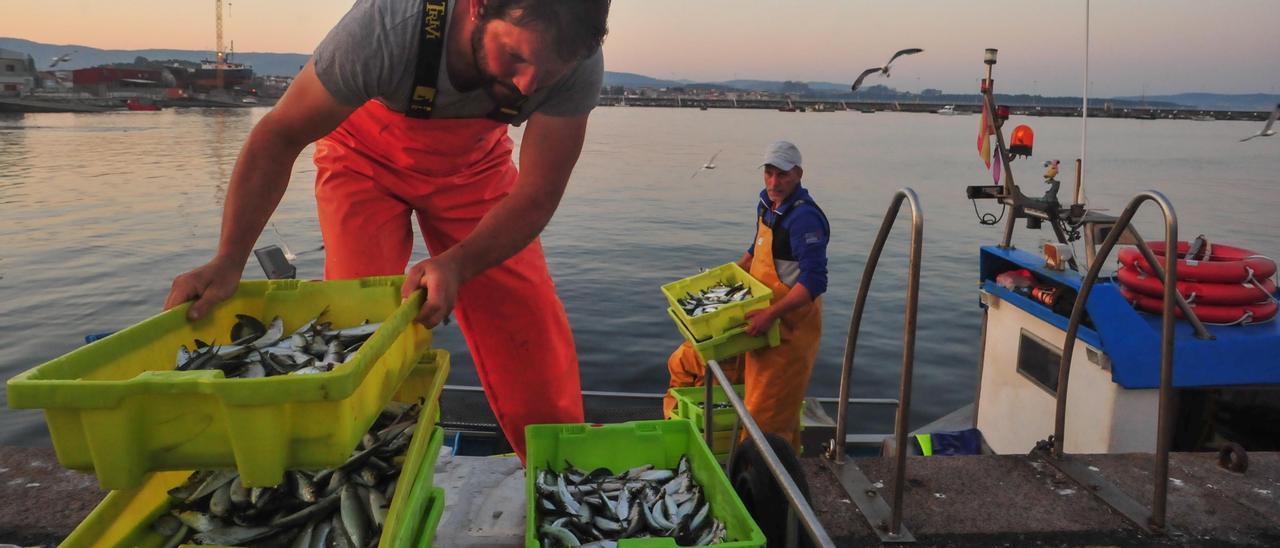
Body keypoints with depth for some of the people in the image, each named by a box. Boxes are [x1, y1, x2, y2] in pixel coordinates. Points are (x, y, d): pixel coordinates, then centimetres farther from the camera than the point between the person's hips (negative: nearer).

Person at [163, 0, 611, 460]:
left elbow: (538, 193, -25)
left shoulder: (578, 64, -31)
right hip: (367, 155, -1)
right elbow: (279, 136, -26)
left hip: (472, 163, 2)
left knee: (530, 322, -8)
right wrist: (228, 261, -33)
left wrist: (456, 267, -41)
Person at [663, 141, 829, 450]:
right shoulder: (767, 203, 8)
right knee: (685, 362, 19)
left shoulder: (804, 218, -21)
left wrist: (770, 314, -32)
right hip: (760, 319, 10)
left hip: (788, 328, -10)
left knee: (766, 419, -6)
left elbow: (814, 281, -27)